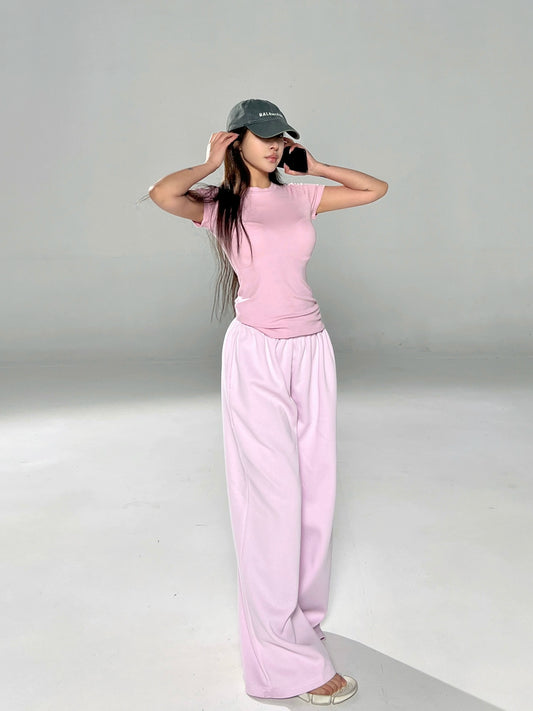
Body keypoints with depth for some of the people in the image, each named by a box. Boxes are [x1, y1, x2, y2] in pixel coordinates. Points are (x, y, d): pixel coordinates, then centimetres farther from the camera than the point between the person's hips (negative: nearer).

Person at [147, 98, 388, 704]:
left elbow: (375, 189, 18)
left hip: (311, 348, 5)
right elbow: (161, 193, -22)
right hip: (256, 353, -5)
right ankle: (290, 660, 4)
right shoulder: (218, 204, -1)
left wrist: (313, 166, 14)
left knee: (314, 492, 11)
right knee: (272, 498, -5)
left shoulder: (300, 197, 12)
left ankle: (303, 615, 31)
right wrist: (209, 164, -5)